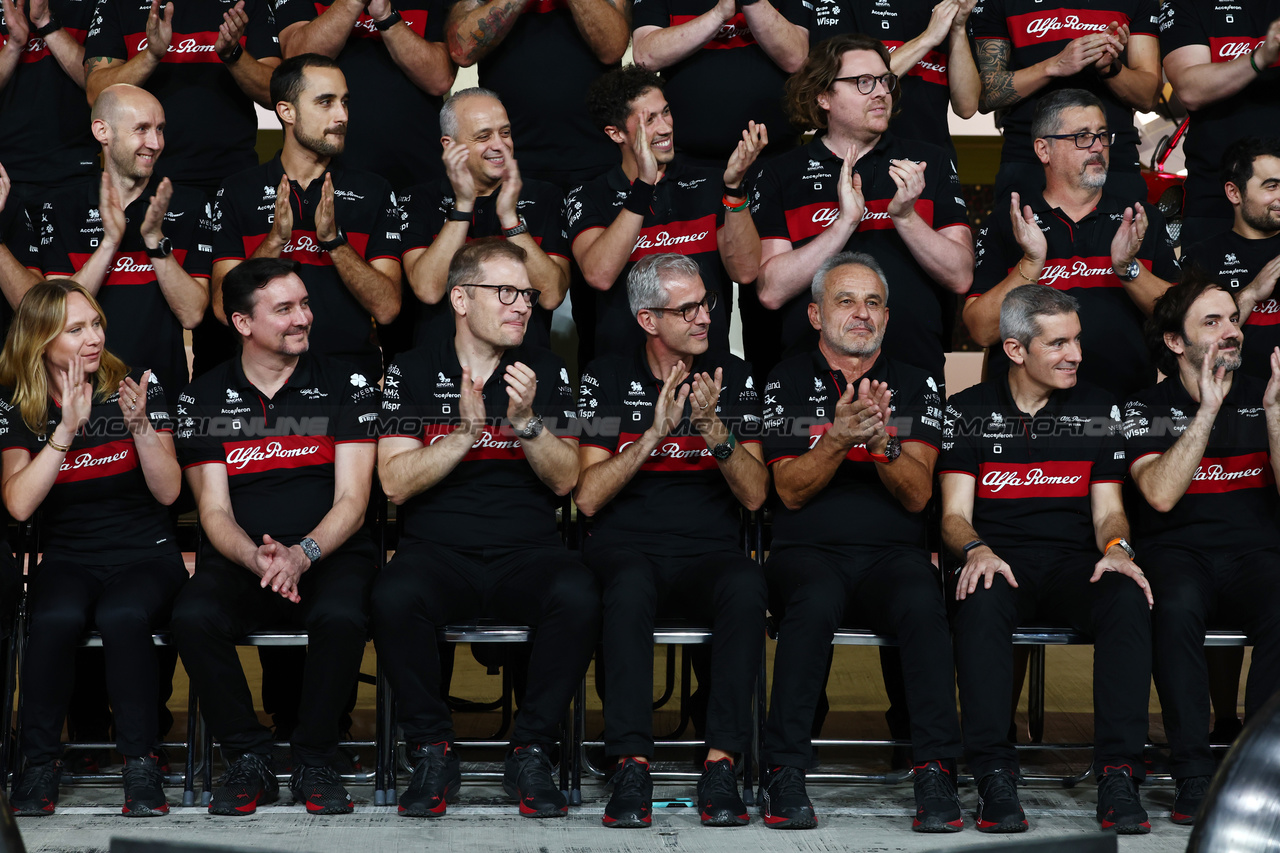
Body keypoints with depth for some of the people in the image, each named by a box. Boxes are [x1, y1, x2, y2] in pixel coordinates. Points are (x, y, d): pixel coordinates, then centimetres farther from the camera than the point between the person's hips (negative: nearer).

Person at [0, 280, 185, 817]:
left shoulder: (136, 387, 1)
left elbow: (168, 491, -4)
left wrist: (140, 424, -18)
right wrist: (66, 430, -20)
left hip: (146, 555, -1)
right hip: (69, 560, 1)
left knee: (123, 616, -35)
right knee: (57, 619, -34)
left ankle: (141, 763, -24)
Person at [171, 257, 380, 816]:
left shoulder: (346, 387, 4)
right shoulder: (203, 400, 7)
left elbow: (351, 502, -2)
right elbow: (215, 512, 2)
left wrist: (302, 554, -22)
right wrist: (258, 559, -21)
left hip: (329, 554, -1)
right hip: (240, 557, 1)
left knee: (341, 616, -36)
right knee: (193, 617, -32)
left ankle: (314, 763, -14)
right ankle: (249, 761, -13)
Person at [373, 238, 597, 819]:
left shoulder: (546, 371, 11)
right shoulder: (412, 372, 6)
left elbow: (564, 480, 3)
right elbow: (396, 483, -3)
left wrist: (526, 422, -14)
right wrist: (466, 432, -14)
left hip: (527, 552, 1)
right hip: (438, 548, -1)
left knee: (578, 597, -33)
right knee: (394, 598, -35)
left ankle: (531, 753, -16)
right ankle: (432, 753, -15)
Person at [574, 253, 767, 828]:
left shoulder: (733, 377, 9)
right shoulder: (607, 379, 6)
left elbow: (754, 495, 2)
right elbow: (588, 498, -2)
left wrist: (714, 429, -14)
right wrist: (655, 431, -13)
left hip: (710, 553, 1)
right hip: (628, 549, -1)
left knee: (747, 585, -34)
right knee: (630, 586, -37)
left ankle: (721, 763, -33)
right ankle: (632, 765, -35)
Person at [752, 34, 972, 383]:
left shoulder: (930, 162, 14)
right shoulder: (780, 175, 9)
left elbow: (961, 277, 6)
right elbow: (771, 291, -2)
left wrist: (905, 216, -9)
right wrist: (846, 221, -9)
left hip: (914, 365, 1)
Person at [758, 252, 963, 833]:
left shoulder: (916, 387, 13)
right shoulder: (787, 383, 10)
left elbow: (917, 496, 2)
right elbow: (791, 491, -1)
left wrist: (881, 442, -17)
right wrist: (838, 438, -19)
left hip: (891, 554, 1)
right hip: (807, 551, -1)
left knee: (923, 602, -34)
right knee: (816, 600, -37)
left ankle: (935, 774, -32)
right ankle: (784, 774, -30)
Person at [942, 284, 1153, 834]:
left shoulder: (1099, 409, 13)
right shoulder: (968, 411, 8)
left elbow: (1108, 510, 11)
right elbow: (955, 515, 4)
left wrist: (1116, 547, -14)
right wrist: (976, 550, -21)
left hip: (1073, 563, 2)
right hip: (999, 559, -1)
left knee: (1129, 598, -33)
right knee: (982, 601, -38)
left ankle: (1119, 778, -35)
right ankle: (994, 778, -36)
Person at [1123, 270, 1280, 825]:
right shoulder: (1147, 409, 7)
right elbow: (1161, 494, -11)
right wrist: (1206, 412, -13)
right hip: (1178, 554, -1)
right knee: (1176, 605, -37)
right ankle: (1194, 776, -32)